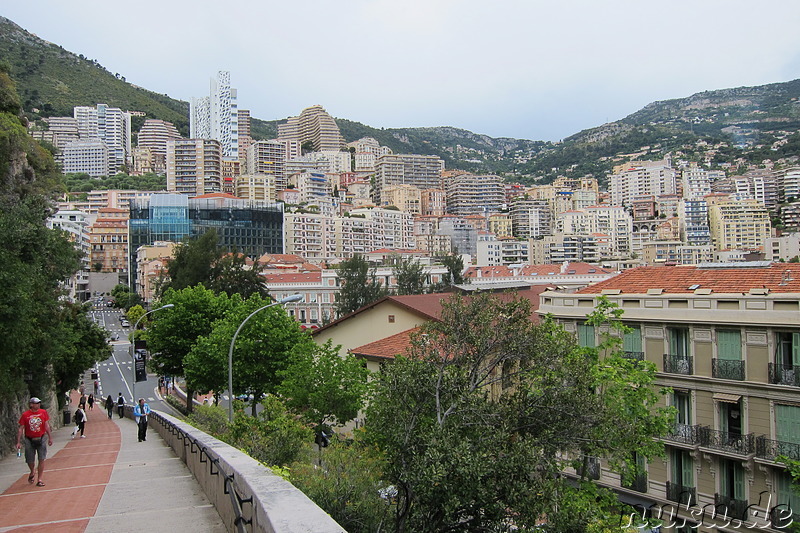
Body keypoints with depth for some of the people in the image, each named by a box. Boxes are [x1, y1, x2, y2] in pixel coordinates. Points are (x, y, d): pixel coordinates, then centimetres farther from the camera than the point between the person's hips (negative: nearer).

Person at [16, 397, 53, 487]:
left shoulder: (43, 412, -1)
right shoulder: (25, 415, -6)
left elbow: (47, 426, 4)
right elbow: (21, 429, -2)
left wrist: (50, 438, 3)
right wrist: (19, 442, -6)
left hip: (41, 439, 1)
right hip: (29, 440, -1)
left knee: (41, 459, -3)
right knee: (30, 461, 7)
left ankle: (39, 479, 5)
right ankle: (32, 473, 39)